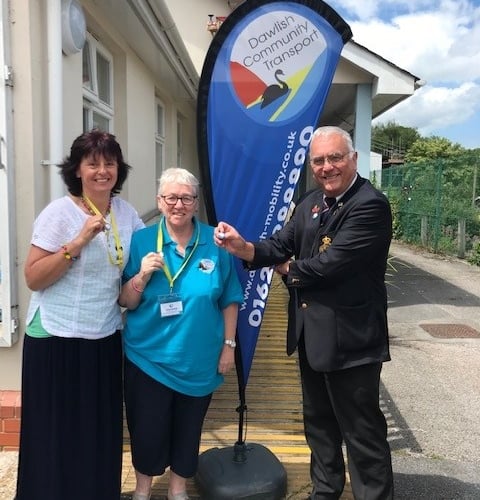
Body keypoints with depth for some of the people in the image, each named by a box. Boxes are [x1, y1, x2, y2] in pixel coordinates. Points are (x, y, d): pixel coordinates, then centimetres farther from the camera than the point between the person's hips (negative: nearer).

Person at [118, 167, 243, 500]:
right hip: (149, 357, 0)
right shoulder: (141, 241, -5)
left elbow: (229, 299, 1)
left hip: (199, 359, 1)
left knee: (188, 429, 17)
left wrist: (229, 344, 0)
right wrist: (142, 276, -21)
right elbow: (125, 302, -3)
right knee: (147, 429, 10)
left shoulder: (215, 242, -5)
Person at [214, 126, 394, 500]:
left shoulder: (371, 205, -19)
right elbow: (282, 244, -1)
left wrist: (288, 269, -6)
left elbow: (329, 264, -25)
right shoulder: (311, 203, 7)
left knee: (362, 431, 7)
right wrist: (243, 247, -21)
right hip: (311, 334, 8)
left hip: (350, 338, -8)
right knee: (318, 421, 24)